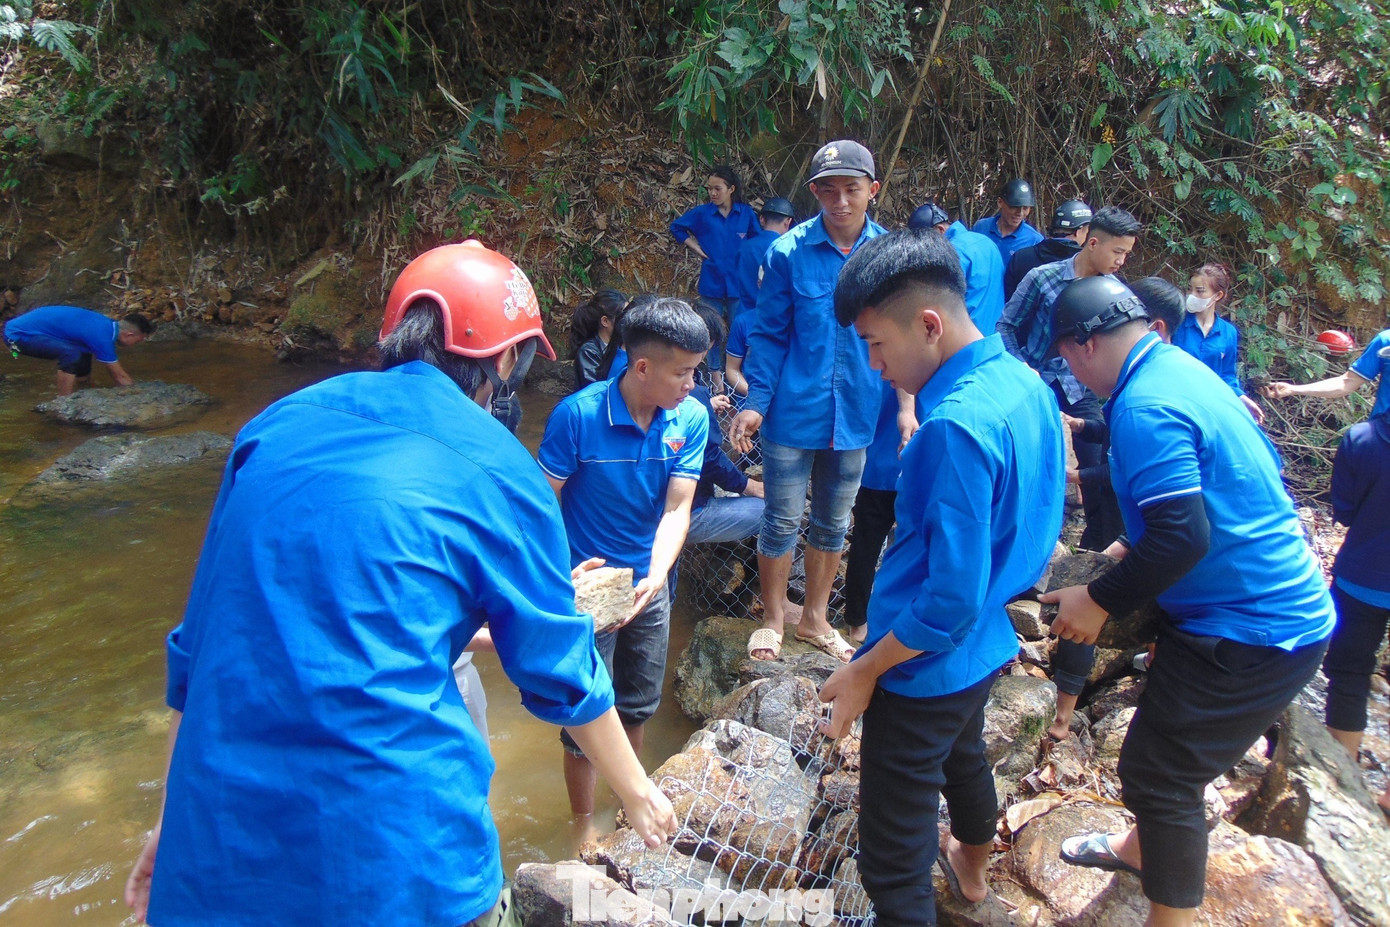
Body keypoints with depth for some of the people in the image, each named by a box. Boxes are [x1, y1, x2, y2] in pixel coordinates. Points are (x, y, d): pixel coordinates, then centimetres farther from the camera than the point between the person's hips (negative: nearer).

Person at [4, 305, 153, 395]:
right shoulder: (102, 336, -25)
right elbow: (120, 376, -16)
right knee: (72, 354, -29)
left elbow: (116, 372, 14)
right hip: (19, 335, -10)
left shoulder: (107, 324, 3)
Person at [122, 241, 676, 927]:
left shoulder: (277, 426, 6)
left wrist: (176, 821, 21)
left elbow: (197, 644, 11)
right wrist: (637, 791, 17)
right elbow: (563, 675, 1)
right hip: (393, 858, -5)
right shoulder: (496, 468, -7)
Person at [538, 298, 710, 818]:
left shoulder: (690, 418, -11)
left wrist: (655, 577, -29)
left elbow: (676, 509, -13)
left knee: (639, 706, 22)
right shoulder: (578, 414, -22)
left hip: (649, 585, 4)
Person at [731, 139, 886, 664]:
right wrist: (757, 400, -12)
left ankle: (815, 619, 36)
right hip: (794, 411, -2)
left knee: (832, 522, 17)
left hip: (855, 414, 3)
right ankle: (773, 620, 29)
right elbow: (770, 333, -4)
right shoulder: (788, 252, -9)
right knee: (782, 522, 7)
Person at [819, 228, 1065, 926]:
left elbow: (951, 601, -28)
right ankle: (972, 868, 64)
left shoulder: (957, 426, -30)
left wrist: (864, 672, -17)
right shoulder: (1025, 382, -1)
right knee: (965, 757, 36)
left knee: (893, 863, 4)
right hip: (988, 642, 10)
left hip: (926, 668, -10)